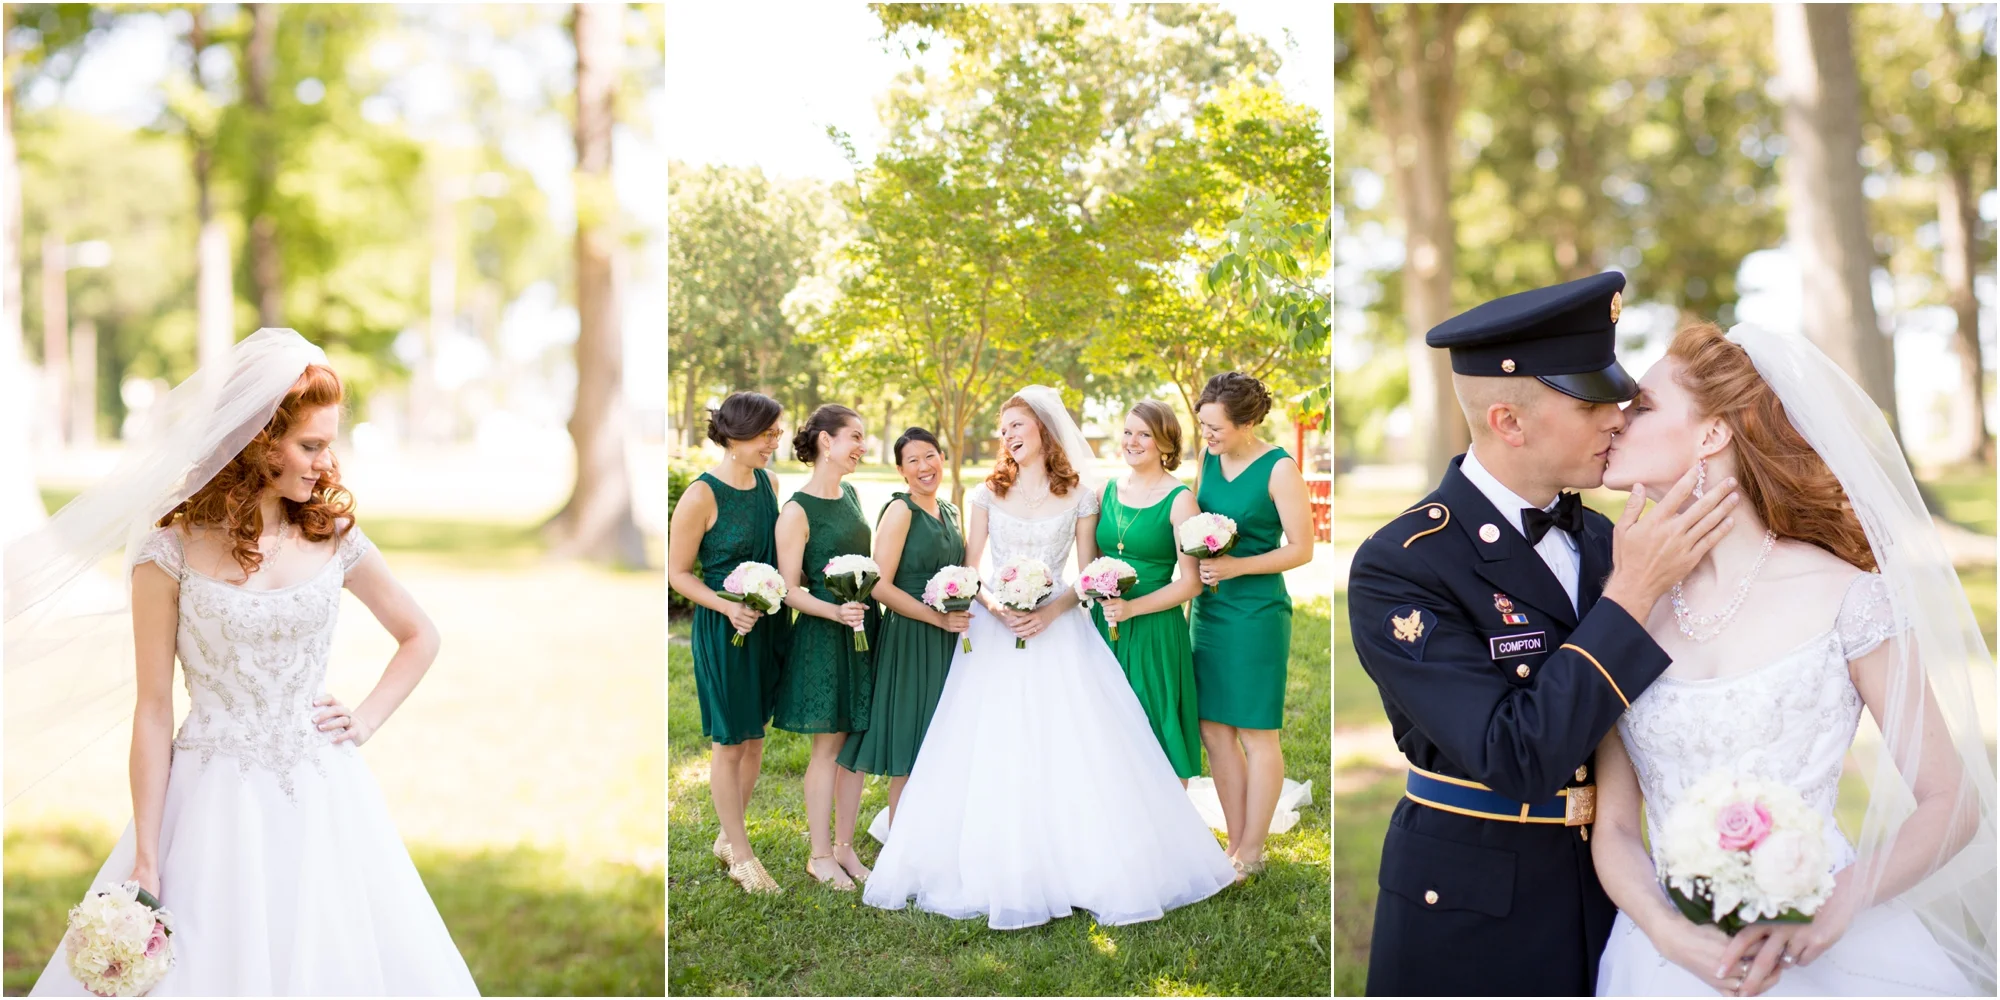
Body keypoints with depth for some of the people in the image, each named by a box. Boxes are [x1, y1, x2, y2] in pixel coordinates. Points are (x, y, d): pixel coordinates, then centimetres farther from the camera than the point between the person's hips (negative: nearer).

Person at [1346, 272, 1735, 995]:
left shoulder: (1599, 539, 2)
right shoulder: (1397, 569, -19)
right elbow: (1515, 759, -26)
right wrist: (1631, 593, -26)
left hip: (1608, 884, 6)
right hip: (1471, 911, -5)